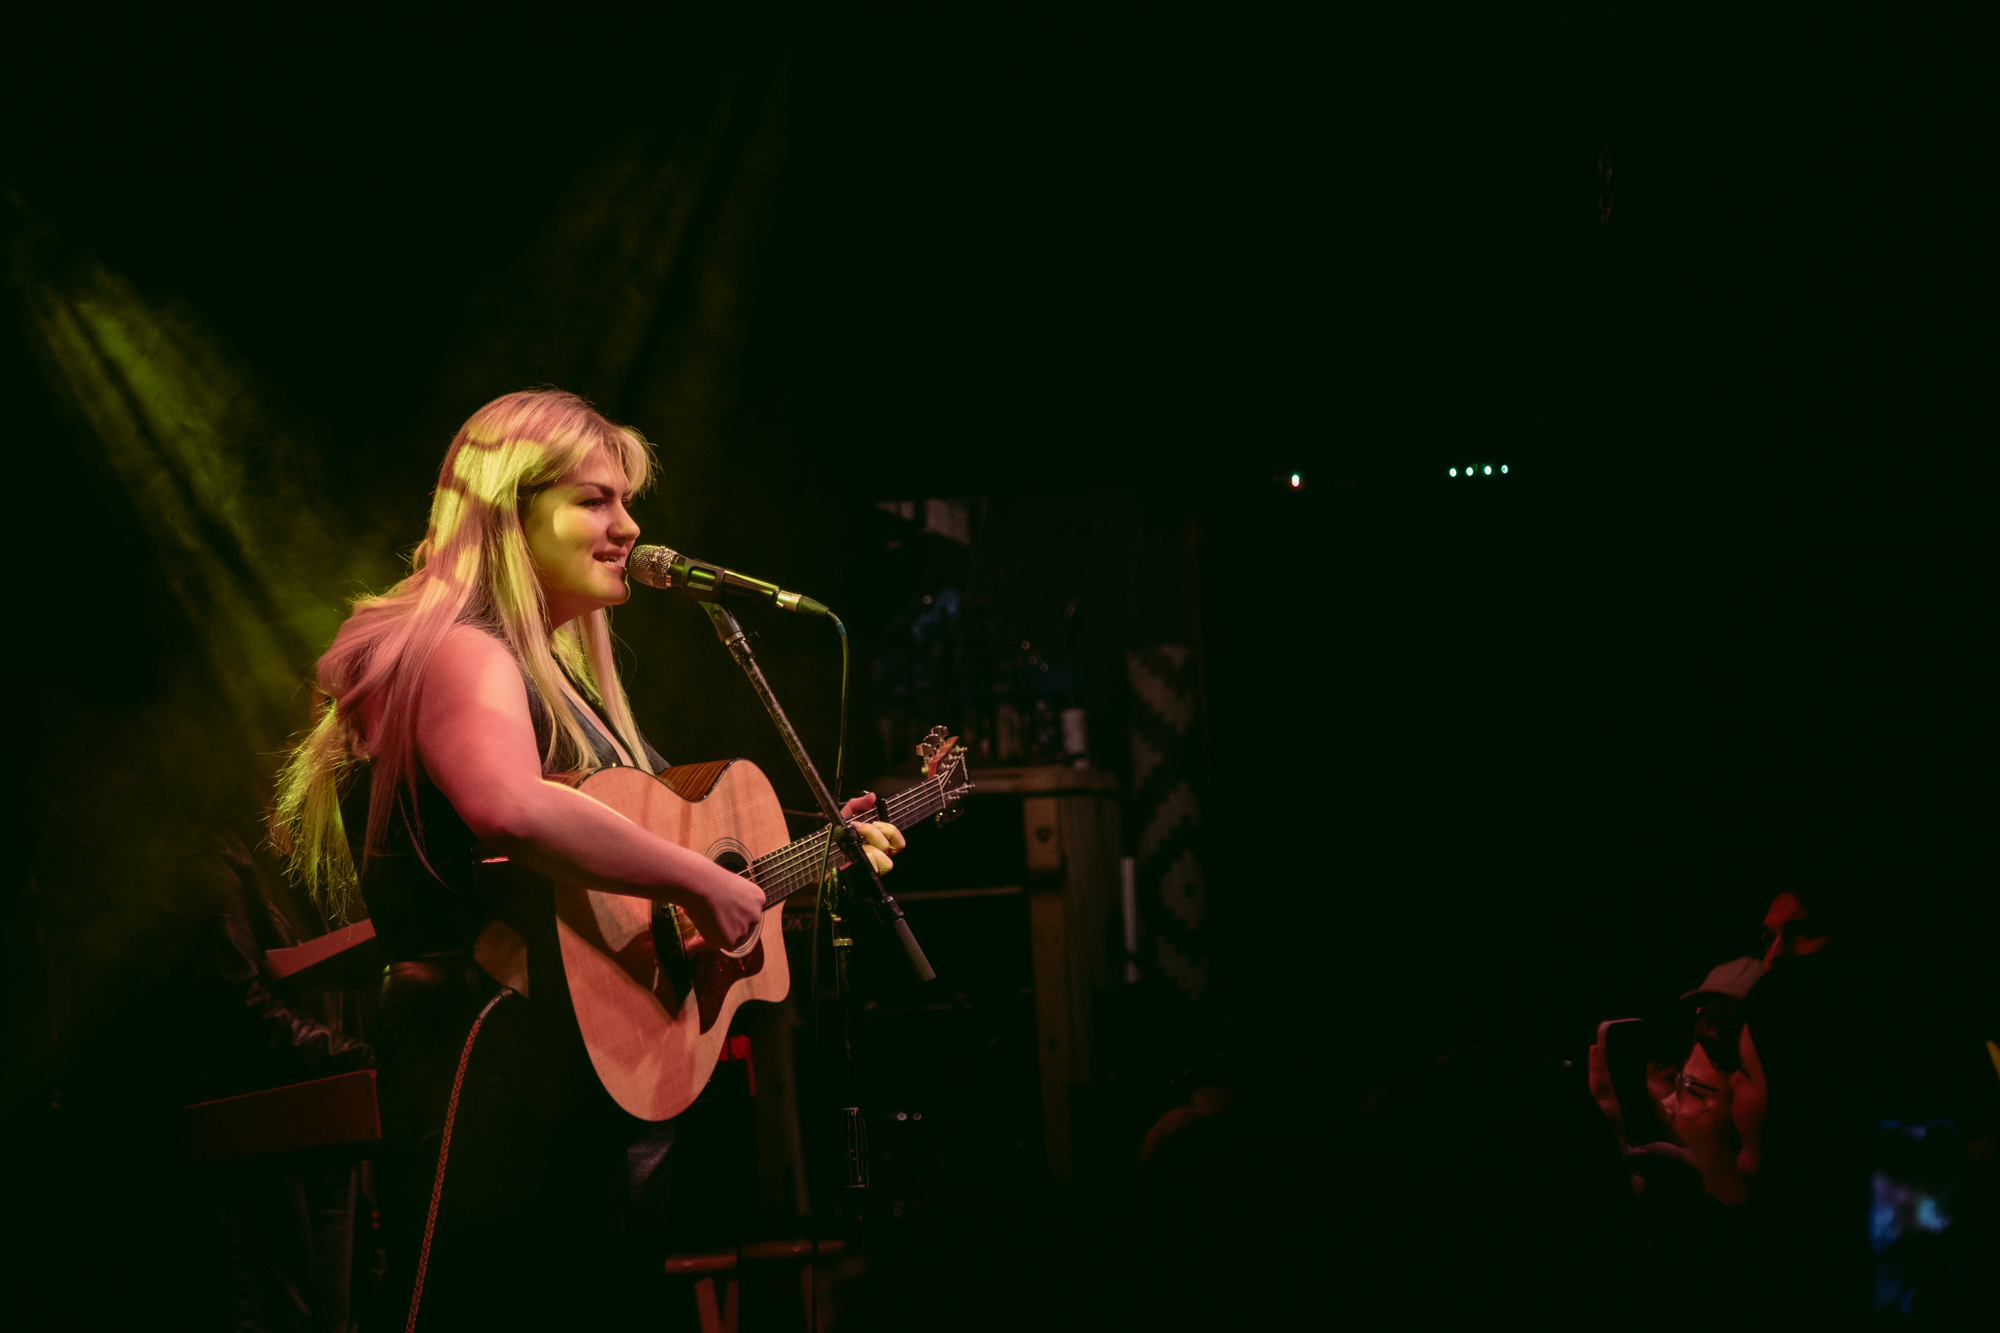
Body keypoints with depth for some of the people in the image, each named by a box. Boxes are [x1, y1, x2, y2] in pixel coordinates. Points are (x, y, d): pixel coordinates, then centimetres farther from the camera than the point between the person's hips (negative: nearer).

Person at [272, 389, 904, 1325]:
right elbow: (510, 810, -36)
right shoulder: (461, 653, -14)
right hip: (494, 1092, -11)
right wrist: (700, 881, -29)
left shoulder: (557, 674, 19)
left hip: (577, 1095, 11)